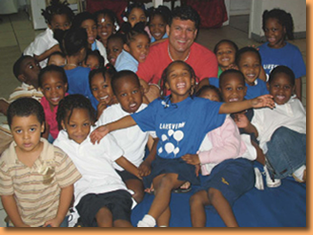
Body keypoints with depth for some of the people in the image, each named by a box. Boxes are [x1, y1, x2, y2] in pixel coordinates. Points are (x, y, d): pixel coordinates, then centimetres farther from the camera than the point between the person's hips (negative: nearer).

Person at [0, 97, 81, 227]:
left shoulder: (56, 155, -15)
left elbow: (67, 187, -7)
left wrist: (59, 218, -8)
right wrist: (19, 224, -4)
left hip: (52, 217, -2)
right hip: (22, 220, 2)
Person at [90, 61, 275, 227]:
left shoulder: (200, 106, 1)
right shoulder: (158, 106, 9)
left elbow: (225, 107, -11)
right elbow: (134, 119, 13)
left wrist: (252, 103, -25)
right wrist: (107, 128, 9)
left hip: (186, 161, -3)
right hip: (162, 160, 3)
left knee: (167, 181, -27)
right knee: (159, 186, -21)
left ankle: (148, 221, -26)